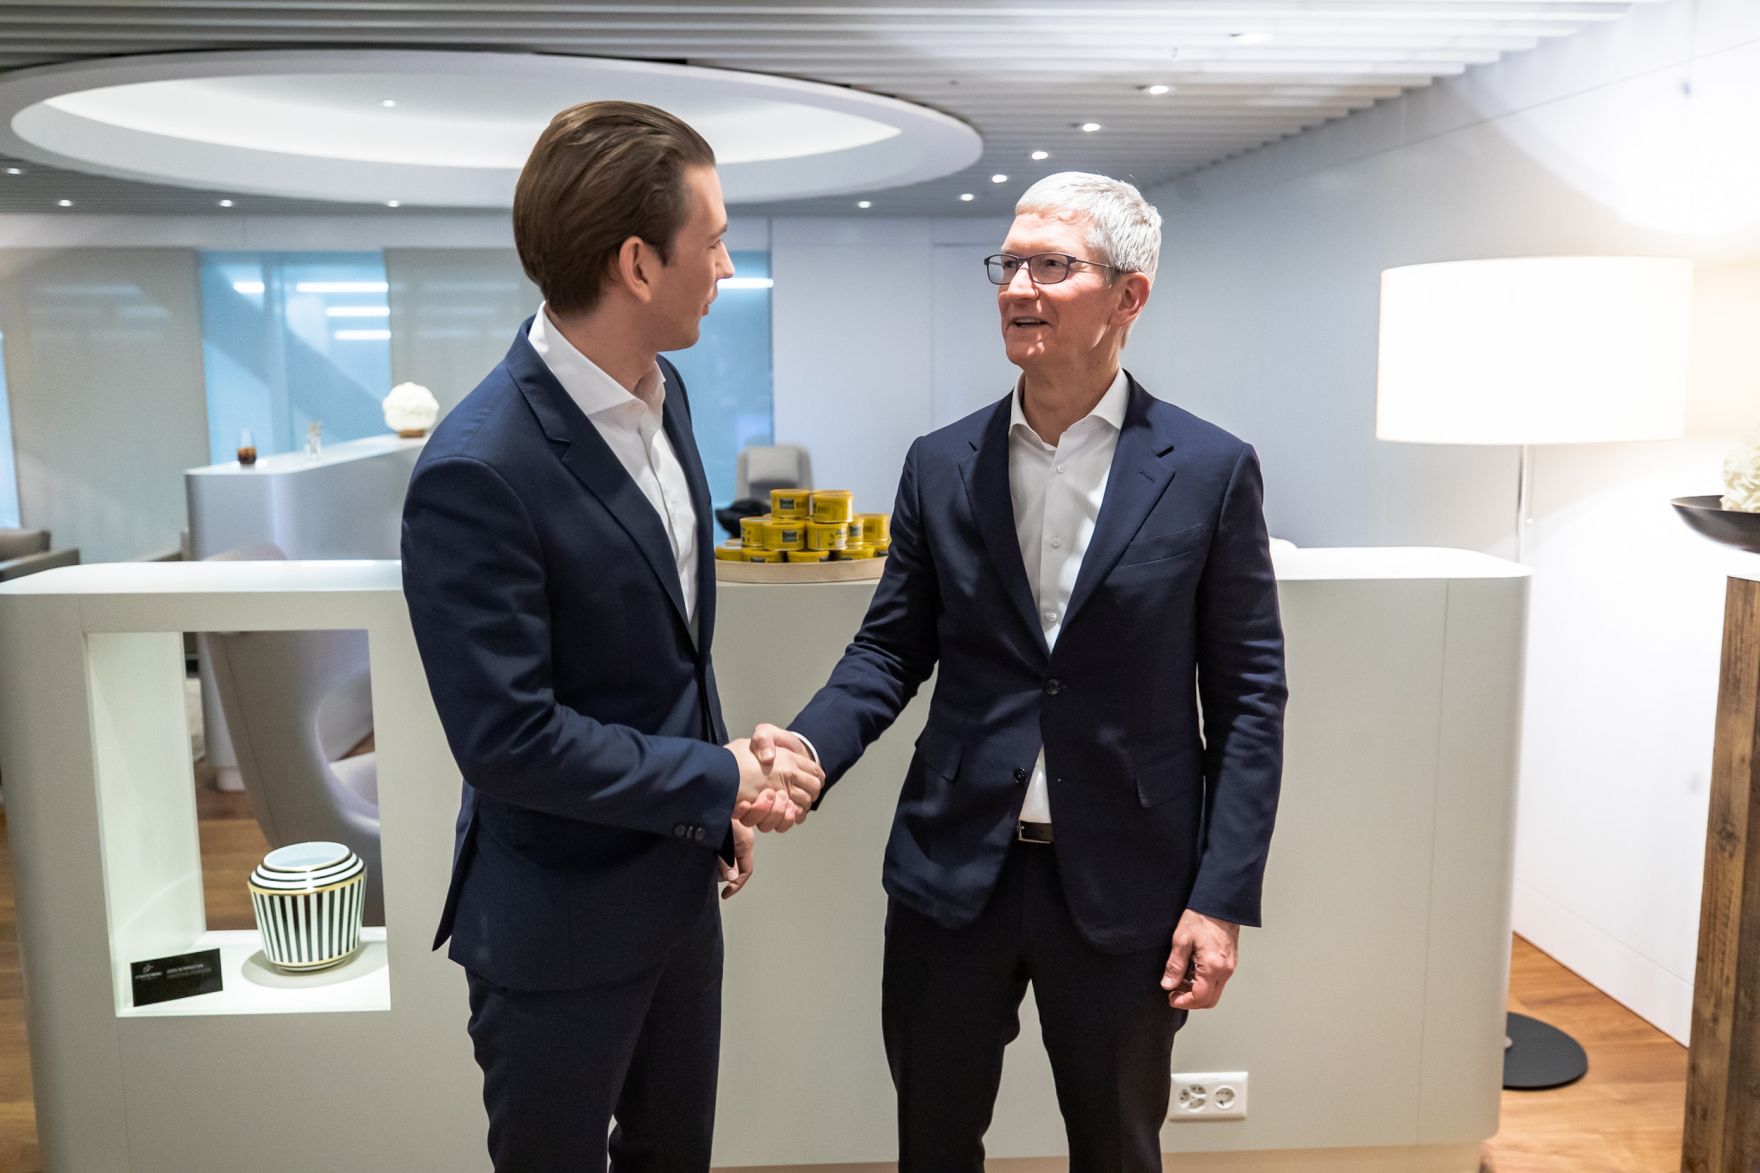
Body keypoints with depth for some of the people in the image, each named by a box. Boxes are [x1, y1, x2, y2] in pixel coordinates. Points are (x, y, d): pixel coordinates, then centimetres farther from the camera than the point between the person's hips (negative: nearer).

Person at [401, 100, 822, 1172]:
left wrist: (718, 802, 10)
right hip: (559, 924, -7)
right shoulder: (477, 472, -27)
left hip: (678, 883, 7)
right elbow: (507, 738, -24)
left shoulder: (662, 394, -1)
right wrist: (720, 778, -16)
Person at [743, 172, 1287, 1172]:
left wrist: (1225, 897, -8)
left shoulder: (1211, 471, -7)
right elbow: (890, 652, 5)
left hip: (1125, 887, -1)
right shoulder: (940, 465, 1)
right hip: (953, 870, 2)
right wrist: (806, 748, -14)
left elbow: (1249, 695, -5)